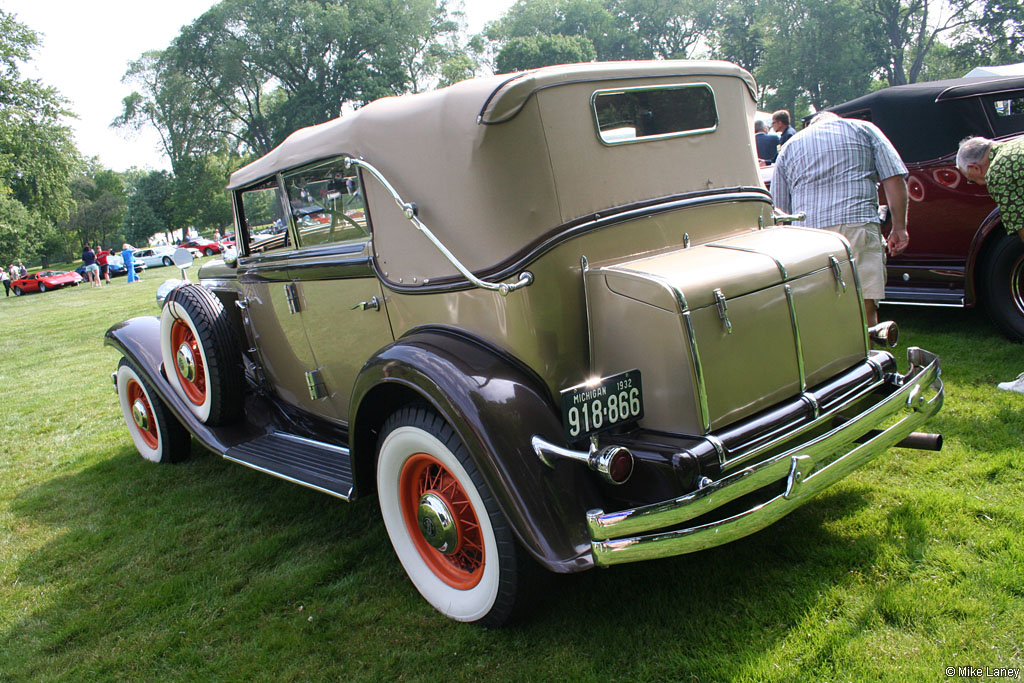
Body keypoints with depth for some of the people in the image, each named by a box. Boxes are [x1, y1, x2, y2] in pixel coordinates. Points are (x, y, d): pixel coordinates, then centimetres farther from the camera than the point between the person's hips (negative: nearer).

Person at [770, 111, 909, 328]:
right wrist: (899, 228, 9)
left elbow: (779, 209, 20)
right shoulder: (864, 129, 19)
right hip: (858, 226, -2)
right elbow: (894, 179, 7)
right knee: (865, 310, -2)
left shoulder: (790, 146, 24)